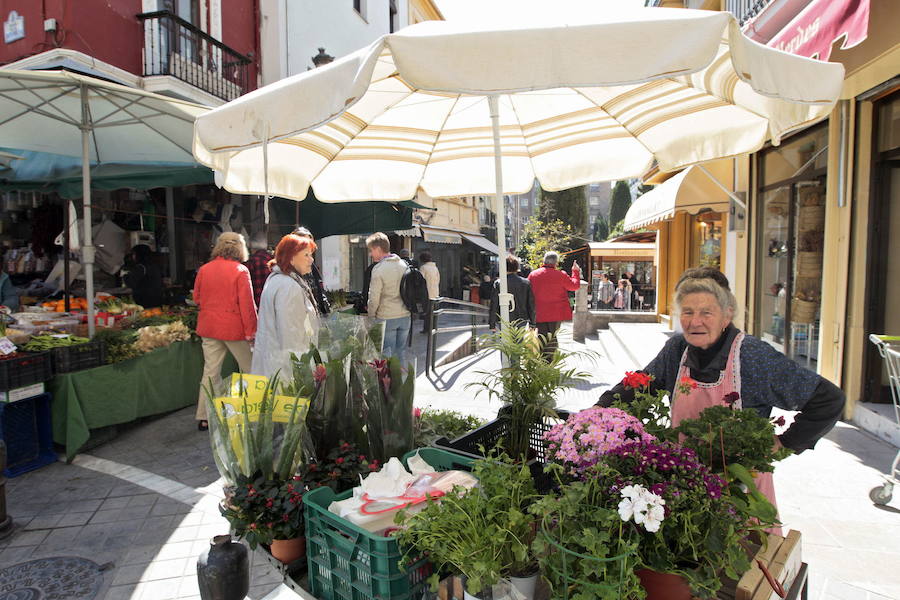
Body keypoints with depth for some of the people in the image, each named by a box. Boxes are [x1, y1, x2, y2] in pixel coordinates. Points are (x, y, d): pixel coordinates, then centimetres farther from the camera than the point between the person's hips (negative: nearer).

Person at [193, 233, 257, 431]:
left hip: (208, 326, 5)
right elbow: (247, 304, -14)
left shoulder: (204, 269, 2)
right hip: (234, 327, -5)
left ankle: (204, 417, 14)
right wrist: (251, 331, -9)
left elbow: (197, 297, 12)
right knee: (250, 369, 11)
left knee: (211, 371, 10)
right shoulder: (240, 270, -13)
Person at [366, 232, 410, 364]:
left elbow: (374, 298, -11)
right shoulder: (404, 265, 5)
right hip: (405, 315, 6)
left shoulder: (378, 269, -14)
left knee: (387, 354, 3)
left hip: (387, 318, -6)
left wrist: (371, 316, 3)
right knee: (401, 352, 14)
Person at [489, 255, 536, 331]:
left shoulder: (498, 283, -5)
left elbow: (494, 305, -3)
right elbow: (531, 304, 5)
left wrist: (492, 324, 4)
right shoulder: (526, 282, 1)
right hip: (522, 322, 2)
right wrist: (532, 323, 14)